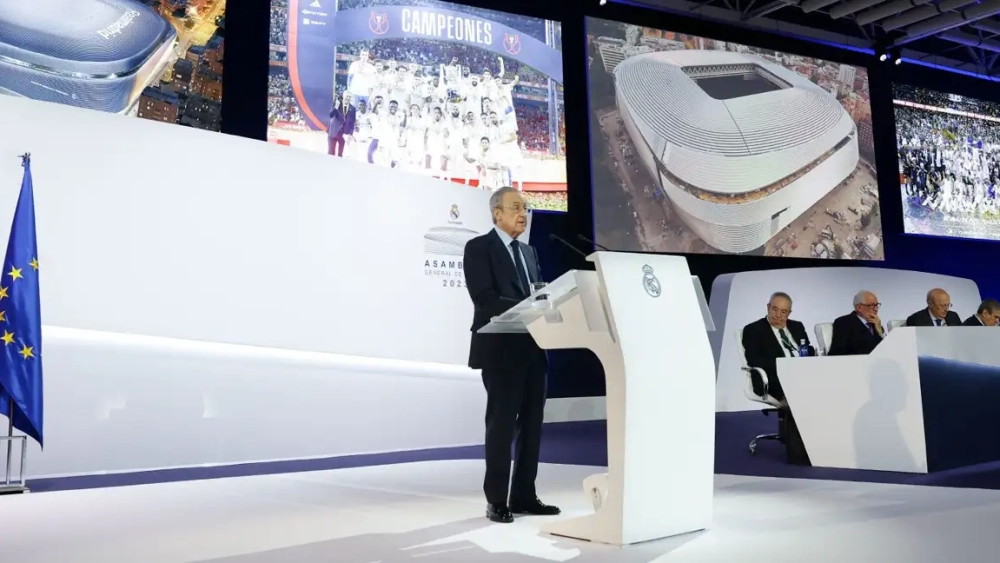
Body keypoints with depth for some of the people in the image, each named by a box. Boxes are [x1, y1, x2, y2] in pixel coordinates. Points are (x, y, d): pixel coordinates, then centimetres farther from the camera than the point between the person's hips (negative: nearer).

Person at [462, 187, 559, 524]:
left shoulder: (529, 252, 19)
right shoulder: (478, 248, -5)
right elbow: (485, 299, -16)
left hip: (532, 348, 7)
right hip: (501, 349, -7)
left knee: (531, 424, 9)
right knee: (502, 424, -2)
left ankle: (524, 495, 19)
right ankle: (497, 500, 8)